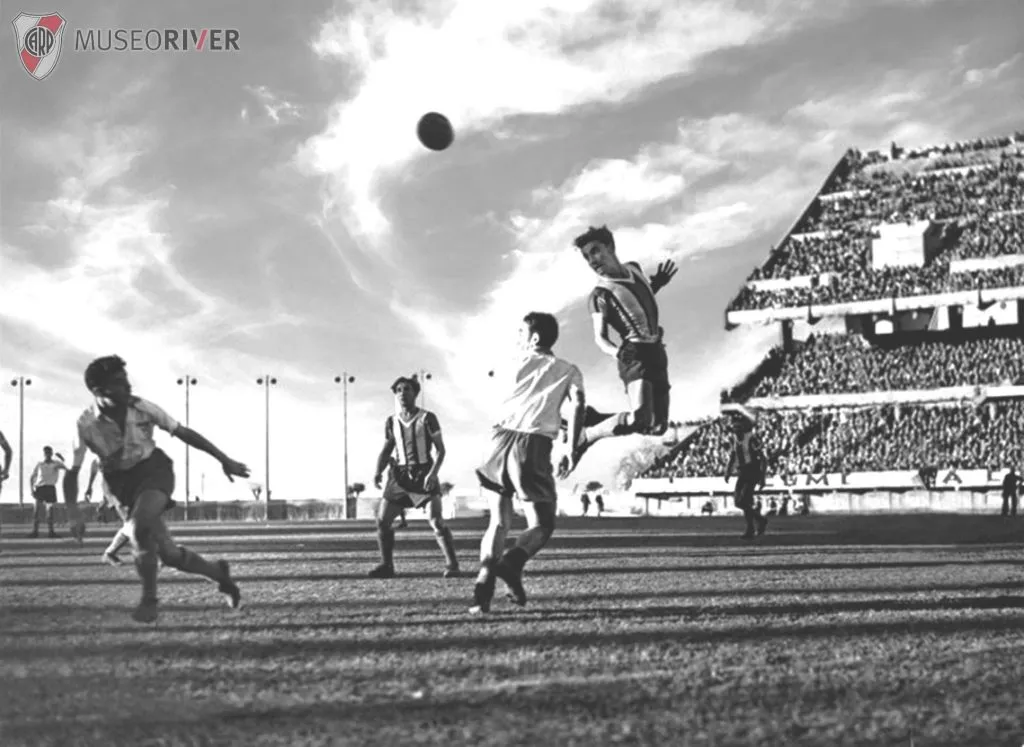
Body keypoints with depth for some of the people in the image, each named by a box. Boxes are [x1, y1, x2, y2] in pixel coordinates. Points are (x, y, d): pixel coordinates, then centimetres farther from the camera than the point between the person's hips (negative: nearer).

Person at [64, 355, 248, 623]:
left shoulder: (142, 408, -13)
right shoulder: (86, 424, -16)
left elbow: (183, 432, -3)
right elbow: (72, 472, -7)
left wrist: (224, 460, -1)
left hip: (154, 469, -1)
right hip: (121, 481, 1)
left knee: (139, 527, -31)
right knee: (170, 555, -4)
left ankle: (149, 599, -12)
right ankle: (218, 573, 26)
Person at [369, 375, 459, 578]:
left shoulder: (427, 418, -3)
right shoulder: (391, 422, 9)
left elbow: (440, 449, -5)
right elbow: (386, 451, 13)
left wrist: (433, 473, -19)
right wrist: (378, 471, -6)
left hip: (424, 474, -4)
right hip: (400, 475, 4)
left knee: (436, 521, -16)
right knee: (382, 519, -1)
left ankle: (452, 564, -10)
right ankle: (386, 565, 9)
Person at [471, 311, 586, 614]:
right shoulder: (568, 370, 16)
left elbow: (502, 404, 12)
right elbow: (578, 404, 0)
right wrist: (572, 451, 1)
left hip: (503, 438, 2)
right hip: (535, 445, -2)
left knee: (499, 521, 12)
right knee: (542, 525, 8)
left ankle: (484, 584, -6)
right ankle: (512, 562, -22)